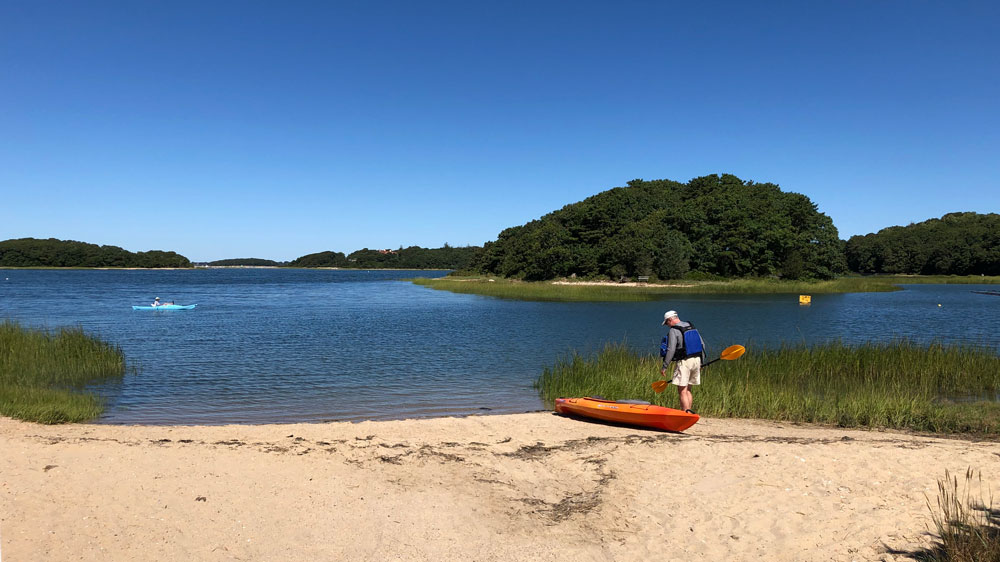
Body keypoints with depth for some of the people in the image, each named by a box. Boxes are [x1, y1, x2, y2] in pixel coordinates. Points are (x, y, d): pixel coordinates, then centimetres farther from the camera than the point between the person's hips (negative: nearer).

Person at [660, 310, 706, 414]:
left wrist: (664, 367, -11)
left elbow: (671, 350, -16)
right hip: (697, 360, 8)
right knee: (688, 390, 15)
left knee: (682, 391, -3)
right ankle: (689, 412, 15)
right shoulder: (692, 327, 13)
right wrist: (701, 362, 22)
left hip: (684, 362, -7)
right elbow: (702, 345, 15)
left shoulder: (673, 331, -9)